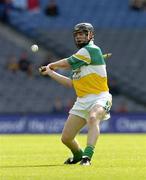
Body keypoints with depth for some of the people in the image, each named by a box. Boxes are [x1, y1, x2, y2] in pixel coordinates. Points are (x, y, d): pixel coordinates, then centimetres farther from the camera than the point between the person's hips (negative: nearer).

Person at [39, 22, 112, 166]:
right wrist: (50, 73, 26)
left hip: (99, 97, -8)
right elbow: (72, 83, 24)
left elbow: (67, 63, -8)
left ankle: (87, 156, -52)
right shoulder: (79, 57, 20)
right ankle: (78, 155, 37)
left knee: (93, 118, -40)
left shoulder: (93, 49, -8)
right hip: (82, 100, 8)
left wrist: (51, 65, 12)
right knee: (66, 138, 5)